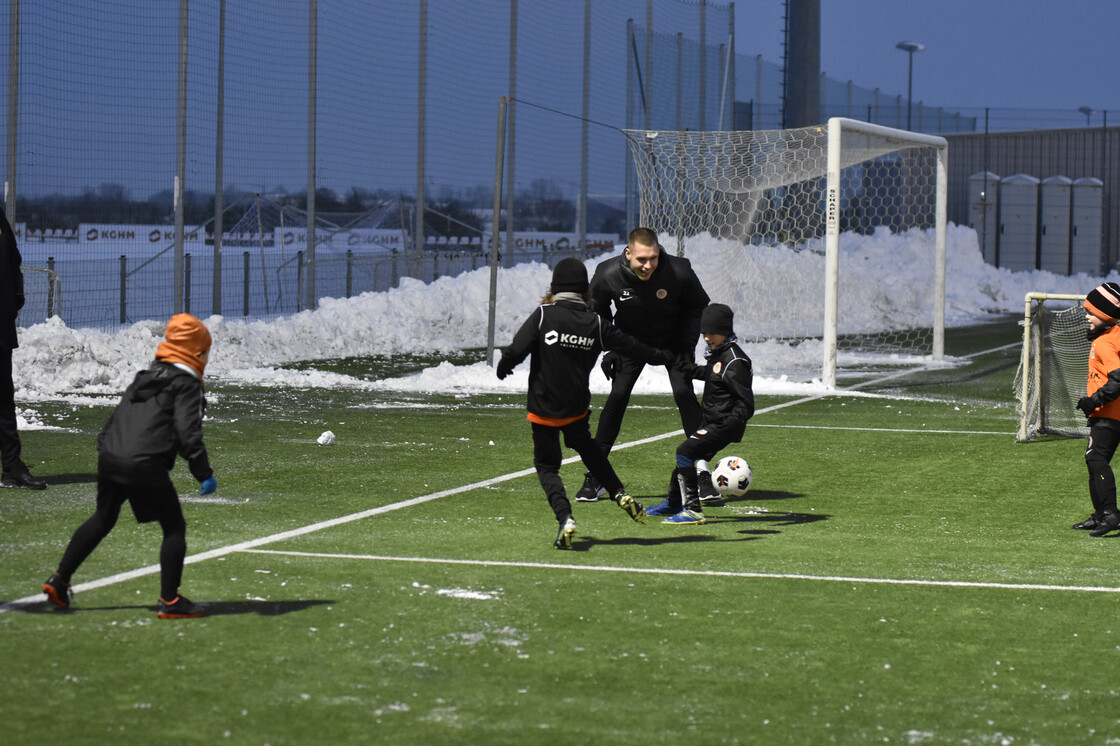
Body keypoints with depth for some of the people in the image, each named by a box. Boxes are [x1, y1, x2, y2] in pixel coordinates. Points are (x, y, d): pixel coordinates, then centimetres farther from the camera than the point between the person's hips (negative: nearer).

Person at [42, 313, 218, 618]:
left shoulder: (146, 377, 23)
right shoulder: (186, 384, -1)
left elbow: (116, 419, 26)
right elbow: (187, 433, -12)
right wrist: (204, 474, -10)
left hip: (109, 459, 8)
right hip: (145, 466, -8)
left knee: (103, 519, 26)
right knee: (174, 527, 4)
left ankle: (59, 580, 27)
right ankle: (169, 601, 2)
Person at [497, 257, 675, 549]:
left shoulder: (543, 315, -13)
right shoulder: (596, 323, -3)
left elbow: (516, 350, -18)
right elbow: (631, 345, 9)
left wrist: (503, 367, 4)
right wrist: (662, 357, 26)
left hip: (543, 408, -3)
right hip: (577, 407, 3)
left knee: (546, 465, 7)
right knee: (586, 447, 31)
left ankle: (565, 519, -13)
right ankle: (620, 494, 22)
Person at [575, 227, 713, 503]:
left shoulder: (679, 273, -29)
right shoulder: (607, 275, -27)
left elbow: (698, 306, -8)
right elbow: (597, 310, -3)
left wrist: (687, 345, -14)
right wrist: (609, 347, -8)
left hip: (672, 340, -1)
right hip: (630, 341, 1)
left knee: (684, 393, -16)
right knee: (617, 397, -9)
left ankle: (703, 471, -8)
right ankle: (595, 476, -1)